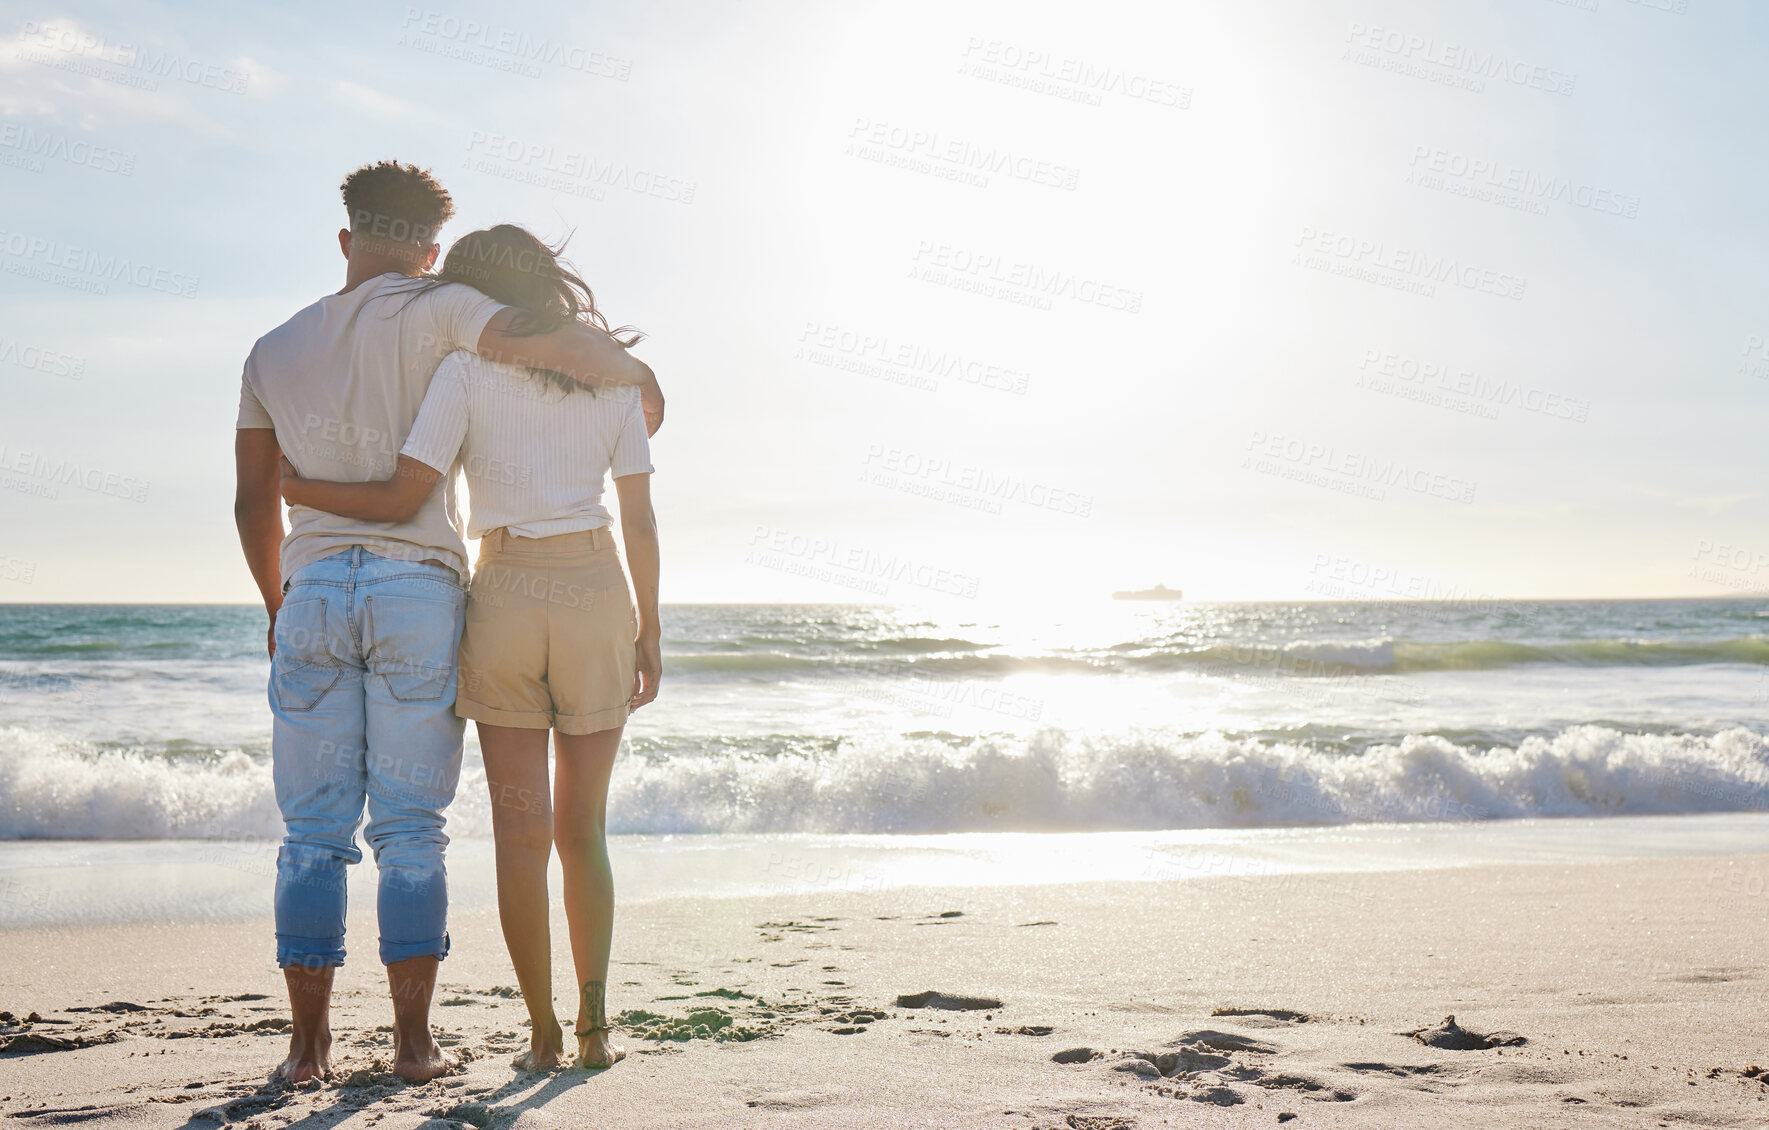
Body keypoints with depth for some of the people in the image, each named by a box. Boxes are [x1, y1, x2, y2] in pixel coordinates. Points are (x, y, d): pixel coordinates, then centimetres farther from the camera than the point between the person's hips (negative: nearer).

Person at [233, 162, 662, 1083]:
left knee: (314, 831, 6)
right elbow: (547, 343, -15)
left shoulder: (272, 351, 16)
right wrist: (638, 382, 3)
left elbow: (253, 502, 17)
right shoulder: (432, 312, 1)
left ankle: (308, 1045, 6)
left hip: (314, 592, 3)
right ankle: (413, 1042, 3)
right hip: (418, 588, -3)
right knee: (410, 829, 2)